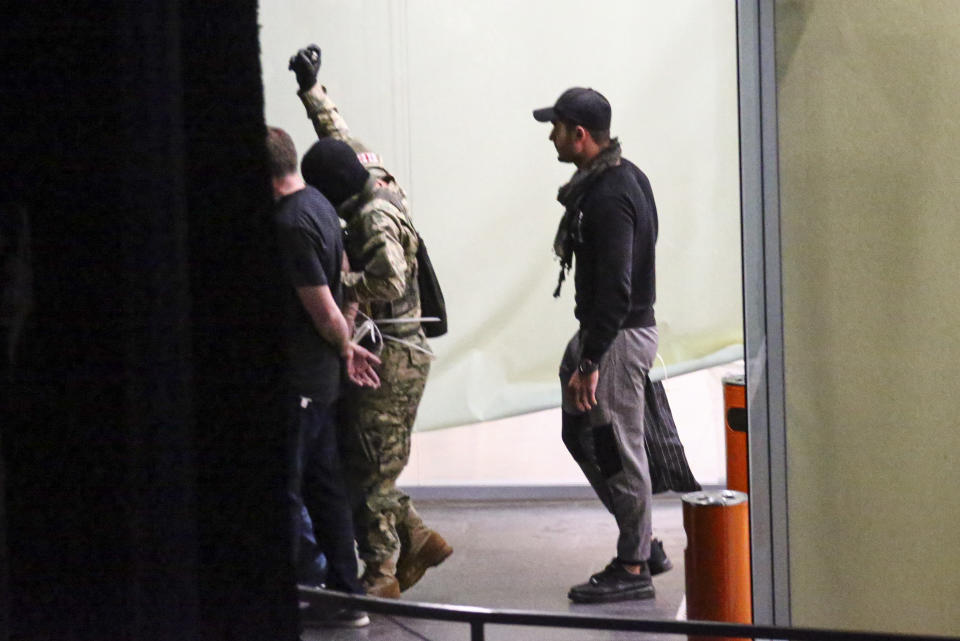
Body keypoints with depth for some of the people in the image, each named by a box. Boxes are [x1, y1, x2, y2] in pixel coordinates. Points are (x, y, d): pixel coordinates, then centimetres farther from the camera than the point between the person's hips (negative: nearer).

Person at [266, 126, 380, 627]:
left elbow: (323, 309, -19)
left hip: (295, 379, -10)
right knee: (324, 486, 14)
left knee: (283, 490, -1)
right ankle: (344, 597, 20)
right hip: (322, 376, 10)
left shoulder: (290, 224, -21)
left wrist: (346, 347, -2)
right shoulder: (317, 204, 10)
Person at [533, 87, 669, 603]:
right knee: (579, 433, 18)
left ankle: (632, 567, 9)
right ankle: (643, 543, 25)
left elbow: (615, 289, -26)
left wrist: (589, 362, -25)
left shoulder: (609, 197, -22)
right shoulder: (622, 176, 11)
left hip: (619, 335, -11)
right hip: (600, 330, 11)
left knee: (617, 449, -2)